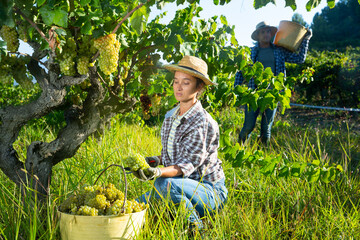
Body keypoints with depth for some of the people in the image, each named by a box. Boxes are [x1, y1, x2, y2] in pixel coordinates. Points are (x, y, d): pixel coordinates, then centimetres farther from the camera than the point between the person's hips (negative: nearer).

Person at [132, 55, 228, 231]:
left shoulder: (202, 123, -20)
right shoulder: (170, 116, 6)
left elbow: (186, 165, -28)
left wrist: (157, 172, -45)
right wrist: (154, 160, -3)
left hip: (210, 192, -8)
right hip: (182, 187, 8)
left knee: (165, 183, -35)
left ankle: (196, 228, -14)